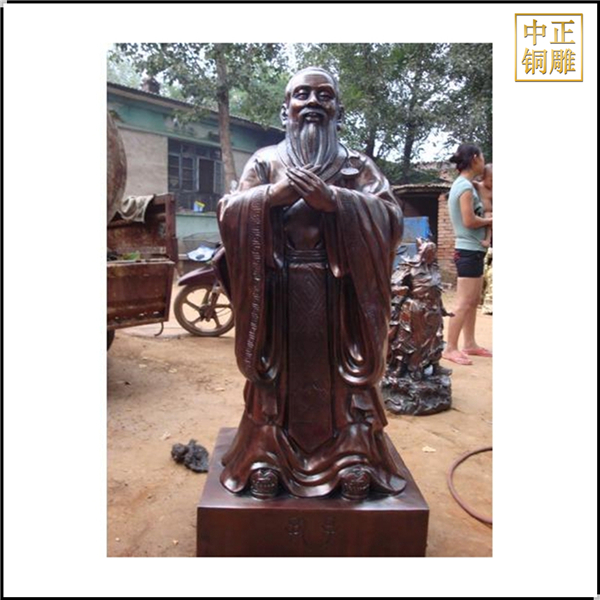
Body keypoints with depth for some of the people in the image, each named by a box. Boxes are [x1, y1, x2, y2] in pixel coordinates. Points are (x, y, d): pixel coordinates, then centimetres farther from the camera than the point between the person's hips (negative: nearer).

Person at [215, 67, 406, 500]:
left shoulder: (358, 165, 8)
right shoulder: (265, 161, 10)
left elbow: (391, 218, -7)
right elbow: (228, 215, 0)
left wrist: (331, 198, -19)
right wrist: (274, 193, -15)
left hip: (340, 295, 0)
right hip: (279, 293, 1)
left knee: (339, 374, 4)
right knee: (280, 372, 6)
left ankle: (352, 454, 19)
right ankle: (270, 456, 20)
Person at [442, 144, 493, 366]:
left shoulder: (464, 185, 16)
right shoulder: (465, 186, -14)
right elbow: (469, 221, -20)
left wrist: (486, 221, -1)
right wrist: (490, 220, -5)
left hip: (473, 250, 10)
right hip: (469, 251, -10)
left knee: (473, 301, 14)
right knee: (464, 303, -8)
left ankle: (470, 344, 21)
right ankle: (450, 348, -3)